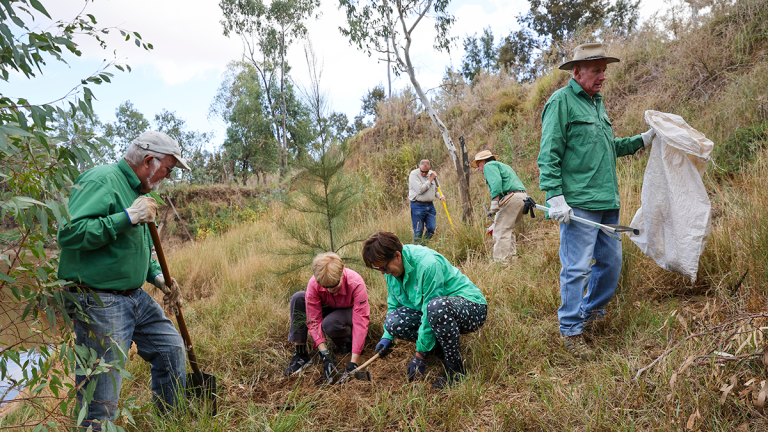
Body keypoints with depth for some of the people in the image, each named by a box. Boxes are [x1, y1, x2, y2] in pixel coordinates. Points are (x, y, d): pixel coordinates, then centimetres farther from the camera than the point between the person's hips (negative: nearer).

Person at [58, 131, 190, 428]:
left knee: (171, 347, 17)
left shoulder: (138, 190, 15)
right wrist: (127, 217, -27)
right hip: (99, 301, -10)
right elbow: (69, 232, -27)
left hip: (135, 296, 10)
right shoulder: (101, 181, -15)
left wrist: (158, 277, 9)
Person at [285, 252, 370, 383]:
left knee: (329, 323, -38)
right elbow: (314, 321, -25)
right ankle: (301, 354, -17)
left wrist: (353, 361, -40)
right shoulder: (314, 284, -28)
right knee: (298, 298, -22)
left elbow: (360, 322, -36)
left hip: (351, 312, -4)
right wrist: (325, 355, -33)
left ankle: (349, 343, -3)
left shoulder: (356, 283, -36)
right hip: (330, 309, 4)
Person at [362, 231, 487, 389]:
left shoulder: (428, 264, -29)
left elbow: (432, 308, -27)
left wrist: (420, 354, -21)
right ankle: (443, 347, 2)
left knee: (436, 307, -42)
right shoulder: (391, 266, -3)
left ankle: (454, 366, -20)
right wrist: (387, 336, 1)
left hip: (471, 307, -7)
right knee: (393, 322, -18)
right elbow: (393, 303, 11)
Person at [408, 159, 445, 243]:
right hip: (418, 206, -6)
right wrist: (430, 179, -15)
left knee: (432, 228, 5)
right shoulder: (413, 174, -10)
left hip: (430, 205, 6)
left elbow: (435, 189, 22)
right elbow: (420, 190, -21)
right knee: (418, 231, 0)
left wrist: (440, 196, 1)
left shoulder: (431, 173, 10)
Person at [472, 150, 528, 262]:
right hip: (523, 197, 10)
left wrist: (494, 201, -22)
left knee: (501, 231, -11)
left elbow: (496, 181, -15)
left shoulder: (489, 165, 5)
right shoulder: (503, 165, 34)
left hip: (511, 197, -10)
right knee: (508, 229, 19)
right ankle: (512, 256, 18)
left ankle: (500, 261, -16)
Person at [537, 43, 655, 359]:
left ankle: (590, 313, 33)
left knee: (611, 262, 14)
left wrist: (641, 141, 17)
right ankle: (571, 331, 8)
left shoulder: (597, 102, 20)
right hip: (578, 204, -9)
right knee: (577, 268, -5)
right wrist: (555, 196, -19)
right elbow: (548, 155, -12)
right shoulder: (561, 102, -6)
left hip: (607, 202, 9)